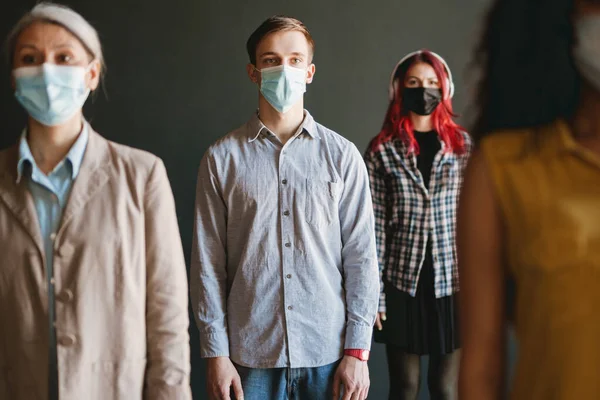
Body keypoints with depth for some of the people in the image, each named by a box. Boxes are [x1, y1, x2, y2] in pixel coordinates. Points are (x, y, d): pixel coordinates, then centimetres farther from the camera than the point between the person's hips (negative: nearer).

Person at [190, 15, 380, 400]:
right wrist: (216, 353, -3)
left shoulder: (342, 155, 1)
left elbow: (361, 256, 0)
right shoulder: (222, 158, 0)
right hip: (251, 355, 0)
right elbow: (208, 262, 0)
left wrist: (357, 350, -4)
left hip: (328, 354, 1)